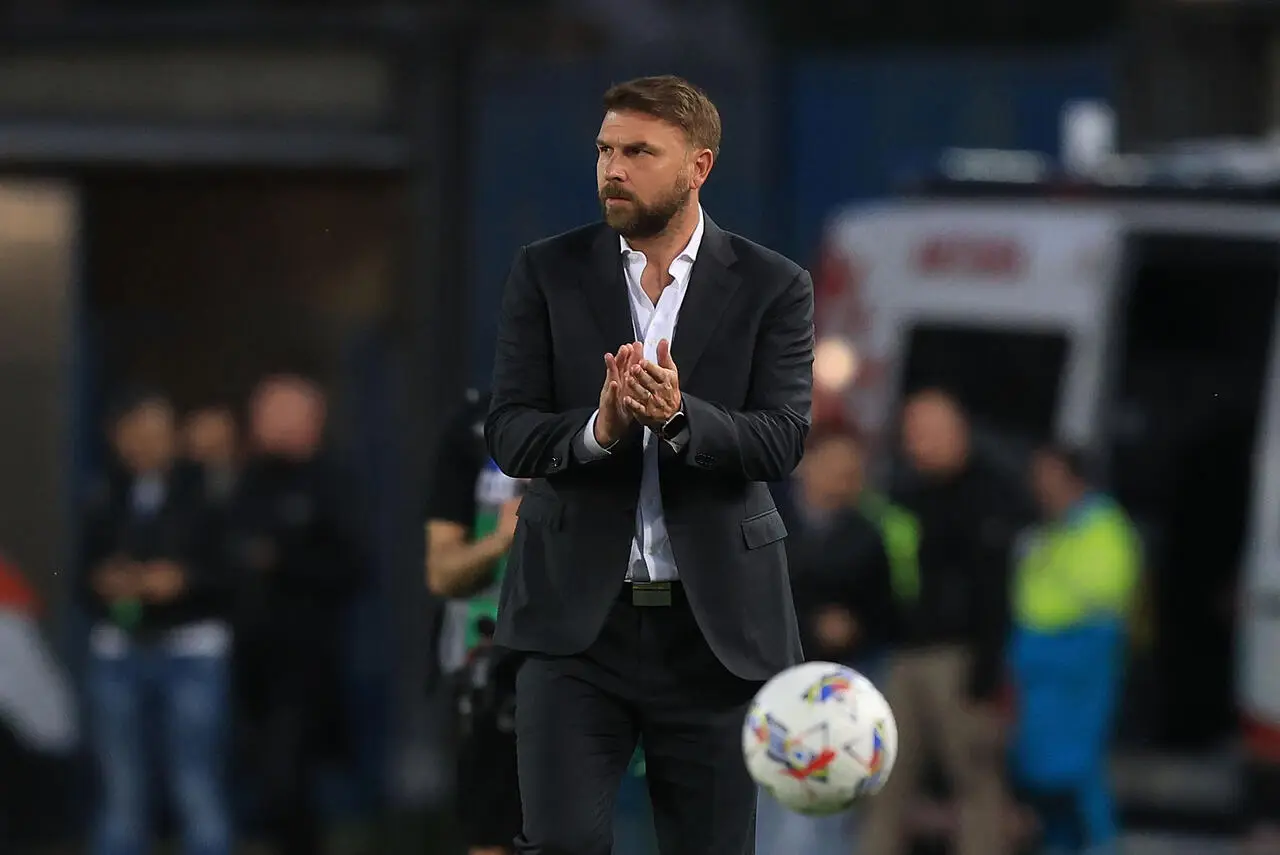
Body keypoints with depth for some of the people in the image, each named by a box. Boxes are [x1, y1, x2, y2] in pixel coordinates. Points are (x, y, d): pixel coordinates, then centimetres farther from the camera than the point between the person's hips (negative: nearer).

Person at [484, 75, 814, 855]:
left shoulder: (772, 288, 2)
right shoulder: (548, 274, 4)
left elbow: (783, 441, -9)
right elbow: (510, 434, -3)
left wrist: (677, 416, -27)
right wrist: (600, 429, -23)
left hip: (713, 625, 0)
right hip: (577, 615, 0)